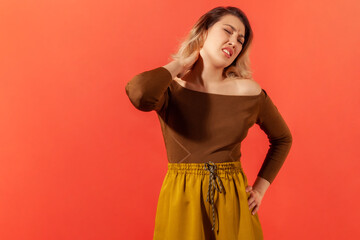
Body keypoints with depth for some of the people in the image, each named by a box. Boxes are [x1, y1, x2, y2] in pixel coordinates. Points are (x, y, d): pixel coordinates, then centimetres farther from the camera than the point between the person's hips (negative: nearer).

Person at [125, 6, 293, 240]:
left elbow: (282, 139, 12)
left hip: (234, 201, 2)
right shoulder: (169, 88, -7)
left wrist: (260, 188, 3)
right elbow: (140, 94, -32)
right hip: (181, 202, -1)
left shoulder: (250, 92, -3)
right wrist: (180, 64, -14)